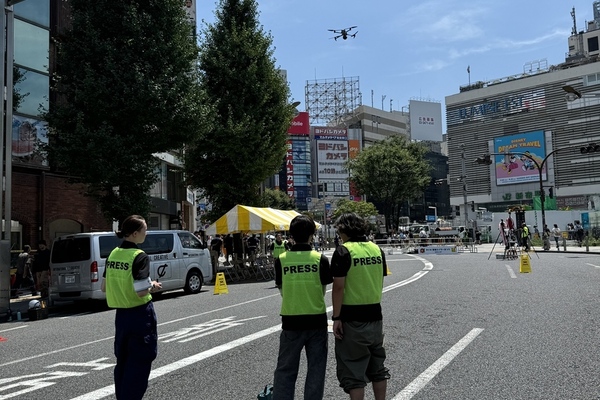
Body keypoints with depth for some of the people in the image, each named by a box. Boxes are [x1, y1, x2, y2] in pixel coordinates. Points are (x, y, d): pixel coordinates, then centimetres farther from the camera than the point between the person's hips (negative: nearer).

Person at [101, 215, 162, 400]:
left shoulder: (113, 254, 5)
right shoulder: (139, 256, -18)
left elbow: (104, 287, 11)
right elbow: (141, 291, -24)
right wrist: (153, 286, -5)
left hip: (121, 315, 7)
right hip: (140, 315, -7)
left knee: (123, 362, 19)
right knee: (139, 364, 4)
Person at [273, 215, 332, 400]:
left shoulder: (281, 259, -6)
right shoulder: (320, 259, -7)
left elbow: (282, 290, 3)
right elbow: (323, 290, 1)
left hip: (291, 320, 0)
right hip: (316, 320, 0)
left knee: (285, 370, 11)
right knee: (316, 368, 12)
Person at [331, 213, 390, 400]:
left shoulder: (344, 251, -13)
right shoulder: (377, 249, 6)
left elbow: (339, 287, -16)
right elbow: (379, 283, 11)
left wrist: (336, 317, -12)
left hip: (352, 318, -6)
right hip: (375, 315, 6)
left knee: (353, 371, 2)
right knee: (377, 367, 18)